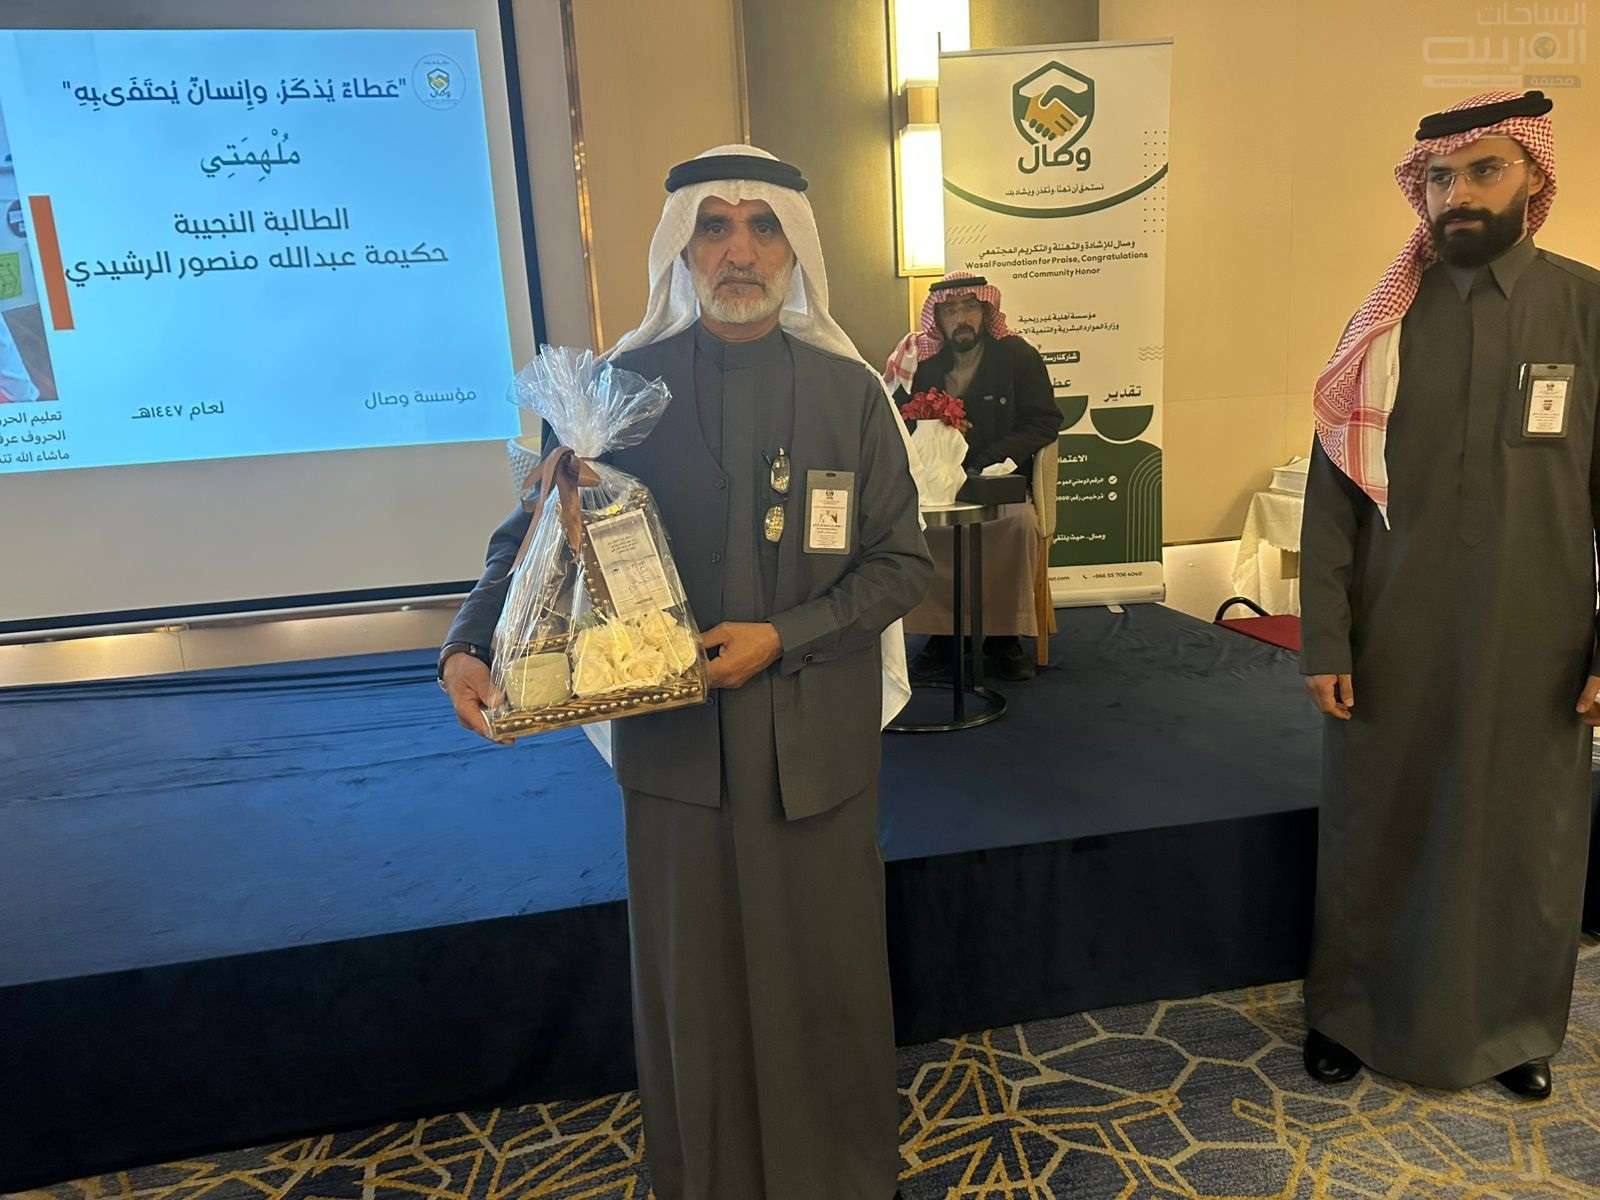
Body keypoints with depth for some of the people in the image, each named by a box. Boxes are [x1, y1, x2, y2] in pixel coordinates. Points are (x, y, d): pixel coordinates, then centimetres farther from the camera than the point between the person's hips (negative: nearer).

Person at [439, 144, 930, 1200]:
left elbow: (902, 562, -1)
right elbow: (540, 532, 2)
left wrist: (784, 636, -14)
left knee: (826, 971, 14)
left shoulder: (851, 392, 0)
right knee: (695, 982, 13)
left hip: (816, 740, 1)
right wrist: (471, 646, -15)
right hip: (676, 737, 0)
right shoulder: (628, 385, -1)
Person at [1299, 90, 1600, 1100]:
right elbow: (1333, 495, 0)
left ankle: (1514, 1026, 37)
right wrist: (1327, 642, -5)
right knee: (1374, 838, 10)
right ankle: (1352, 1012, 31)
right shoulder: (1385, 325, 1)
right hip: (1392, 643, 0)